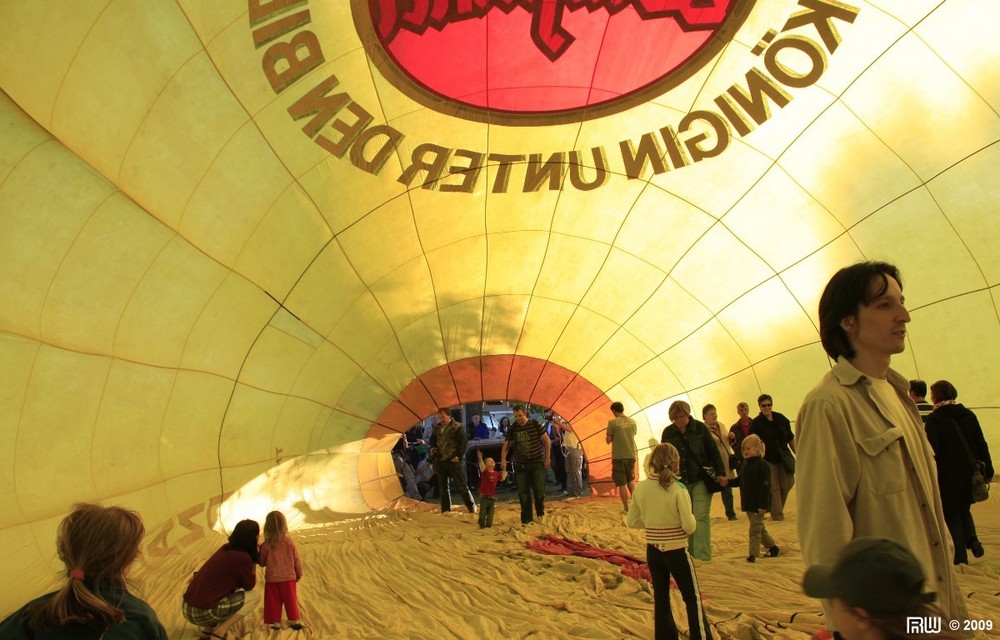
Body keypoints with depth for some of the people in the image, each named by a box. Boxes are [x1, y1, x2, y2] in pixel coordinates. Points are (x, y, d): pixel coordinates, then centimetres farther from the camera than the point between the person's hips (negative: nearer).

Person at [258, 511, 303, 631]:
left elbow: (262, 562, -2)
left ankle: (276, 623, 19)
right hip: (288, 578, 1)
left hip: (272, 579, -1)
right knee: (290, 600, 15)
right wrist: (299, 574, 12)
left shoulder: (266, 545, -15)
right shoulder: (289, 542, -13)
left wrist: (259, 550, 16)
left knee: (273, 602, 14)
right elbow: (297, 560, -4)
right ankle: (294, 621, 22)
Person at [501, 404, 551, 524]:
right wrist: (503, 459, -15)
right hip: (520, 465, 2)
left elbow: (546, 440, -2)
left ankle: (540, 513, 24)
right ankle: (527, 519, 11)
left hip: (537, 462, -2)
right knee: (523, 493, 1)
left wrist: (547, 458, -5)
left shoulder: (535, 424, -7)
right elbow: (506, 445, 0)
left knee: (539, 491, -2)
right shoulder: (512, 428, 0)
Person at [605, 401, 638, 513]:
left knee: (621, 483, 4)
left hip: (618, 456, -5)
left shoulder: (613, 422, -13)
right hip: (631, 455, 5)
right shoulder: (632, 422, 2)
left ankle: (626, 508, 7)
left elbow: (608, 440, -10)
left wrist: (607, 434, 8)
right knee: (631, 480, 24)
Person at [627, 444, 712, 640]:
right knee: (692, 598, 11)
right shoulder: (678, 489, -18)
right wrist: (692, 518, 3)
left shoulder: (640, 489, -6)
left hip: (653, 551, 4)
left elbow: (632, 522, 2)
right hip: (676, 552, -4)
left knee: (661, 598, 16)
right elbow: (689, 527, -18)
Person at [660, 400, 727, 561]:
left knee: (701, 517, -10)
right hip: (679, 482, 3)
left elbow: (713, 451, -1)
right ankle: (690, 551, 21)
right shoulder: (668, 432, 1)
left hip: (701, 480, -3)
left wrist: (721, 473, -6)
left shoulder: (700, 428, -6)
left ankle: (703, 555, -8)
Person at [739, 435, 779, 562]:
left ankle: (753, 554, 5)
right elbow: (742, 483, 17)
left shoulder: (763, 465, -15)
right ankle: (773, 547, 33)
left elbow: (765, 486, -18)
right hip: (748, 503, 8)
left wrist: (763, 505, -21)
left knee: (755, 529, -2)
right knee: (759, 528, 18)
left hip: (758, 504, -8)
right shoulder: (745, 464, 9)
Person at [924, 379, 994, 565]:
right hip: (970, 473, 5)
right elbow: (981, 444, 5)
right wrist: (987, 469, 11)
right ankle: (972, 539, 2)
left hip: (948, 477, -5)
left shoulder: (934, 419, -13)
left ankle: (960, 557, 6)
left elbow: (932, 451, -17)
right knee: (964, 509, 24)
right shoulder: (968, 415, 3)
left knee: (952, 516, 8)